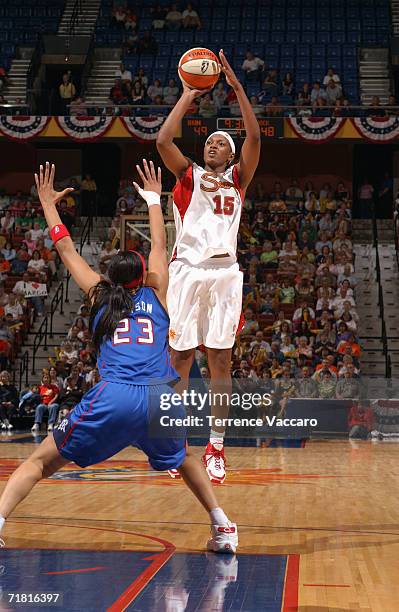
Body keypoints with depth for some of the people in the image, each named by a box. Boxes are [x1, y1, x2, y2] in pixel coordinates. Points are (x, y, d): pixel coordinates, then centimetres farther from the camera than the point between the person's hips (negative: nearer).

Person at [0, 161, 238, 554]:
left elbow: (66, 249, 31)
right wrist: (153, 199, 47)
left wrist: (48, 203, 41)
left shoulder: (100, 296, 21)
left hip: (114, 396, -2)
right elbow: (159, 246, 38)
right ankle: (222, 527, 23)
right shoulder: (156, 294, 22)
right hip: (161, 396, 2)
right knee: (184, 458, 32)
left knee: (41, 461, 7)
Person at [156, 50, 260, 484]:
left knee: (220, 359, -1)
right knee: (180, 358, -1)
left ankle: (216, 447, 3)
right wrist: (189, 95, 2)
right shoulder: (188, 175, 15)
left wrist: (236, 86, -3)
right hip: (187, 269, 0)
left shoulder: (237, 178, 16)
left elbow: (254, 138, 1)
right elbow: (163, 140, -2)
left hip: (224, 272, 1)